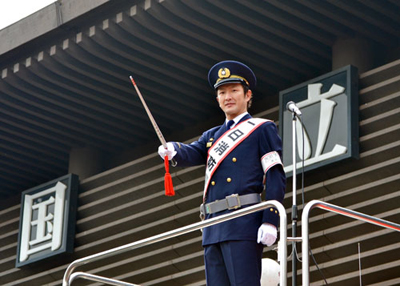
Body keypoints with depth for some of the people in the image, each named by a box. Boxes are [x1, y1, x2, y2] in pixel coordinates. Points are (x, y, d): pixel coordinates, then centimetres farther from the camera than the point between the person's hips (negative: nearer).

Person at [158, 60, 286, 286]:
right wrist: (173, 150, -20)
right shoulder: (212, 136, 24)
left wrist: (270, 221, -15)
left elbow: (276, 178, -3)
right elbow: (192, 154, 4)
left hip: (244, 224, -6)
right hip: (214, 228, 6)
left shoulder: (263, 129, 6)